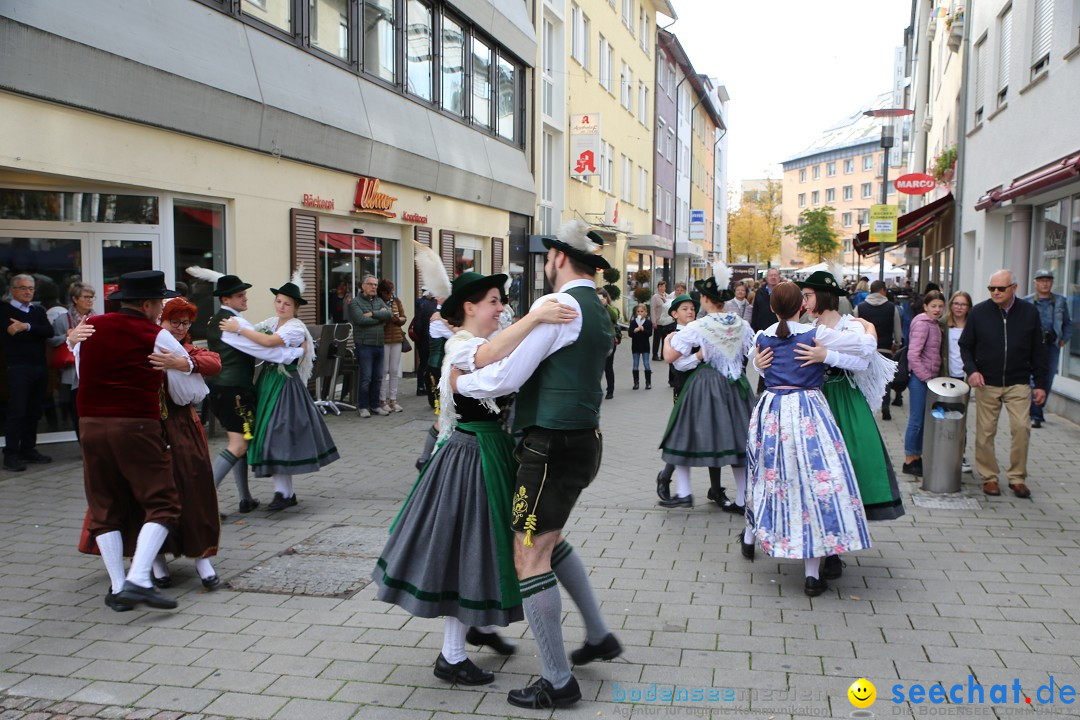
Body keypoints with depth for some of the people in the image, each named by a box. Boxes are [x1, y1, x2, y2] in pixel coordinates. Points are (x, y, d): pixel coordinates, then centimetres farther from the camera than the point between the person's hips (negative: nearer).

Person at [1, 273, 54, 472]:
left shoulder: (39, 311, 16)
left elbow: (49, 332, -2)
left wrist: (27, 327, -15)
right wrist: (35, 332, -5)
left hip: (40, 367, 5)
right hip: (18, 368, -5)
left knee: (34, 412, 9)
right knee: (17, 412, -7)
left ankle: (28, 449, 18)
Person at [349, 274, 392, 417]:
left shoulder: (379, 301, 15)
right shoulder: (355, 302, -1)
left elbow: (389, 313, -2)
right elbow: (361, 320, -16)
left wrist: (372, 314, -13)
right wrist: (380, 317, -4)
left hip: (379, 344, 6)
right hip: (364, 345, -5)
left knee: (378, 377, 9)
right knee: (365, 377, -5)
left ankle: (375, 405, 18)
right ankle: (363, 407, 5)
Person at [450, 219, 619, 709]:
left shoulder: (558, 306, -16)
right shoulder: (599, 312, 14)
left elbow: (507, 377, -19)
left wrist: (460, 381, -1)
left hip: (552, 447, -10)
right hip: (582, 440, 10)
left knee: (530, 557, -2)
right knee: (550, 540, 26)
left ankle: (557, 682, 8)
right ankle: (599, 636, 35)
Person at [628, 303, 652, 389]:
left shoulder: (648, 322, -3)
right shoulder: (633, 322, 1)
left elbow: (650, 333, -11)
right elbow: (629, 334, -6)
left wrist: (643, 330, -26)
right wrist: (634, 331, -25)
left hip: (645, 346, -2)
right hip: (635, 346, 2)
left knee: (647, 365, 1)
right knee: (635, 365, 6)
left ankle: (648, 382, 8)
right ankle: (636, 382, 14)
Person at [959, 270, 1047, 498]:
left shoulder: (1029, 312, 2)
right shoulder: (979, 312, 0)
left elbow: (1038, 351, 6)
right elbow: (965, 346, 7)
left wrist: (1040, 384, 4)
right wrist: (971, 370, -10)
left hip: (1018, 383, 0)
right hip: (986, 383, 0)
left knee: (1021, 427, -9)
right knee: (985, 431, 3)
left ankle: (1017, 477, 5)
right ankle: (989, 477, 16)